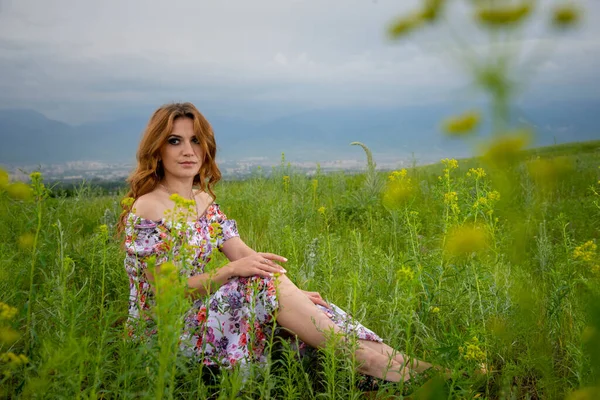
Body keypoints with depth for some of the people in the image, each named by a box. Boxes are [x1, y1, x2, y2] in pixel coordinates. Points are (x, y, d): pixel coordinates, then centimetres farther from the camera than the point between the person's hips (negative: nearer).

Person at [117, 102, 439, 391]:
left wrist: (292, 293, -12)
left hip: (194, 314, 7)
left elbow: (243, 254, 2)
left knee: (276, 287, -14)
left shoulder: (204, 201, 8)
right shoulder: (146, 210, -17)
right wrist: (232, 270, -28)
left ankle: (380, 352, -20)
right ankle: (364, 358, -23)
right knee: (266, 283, -25)